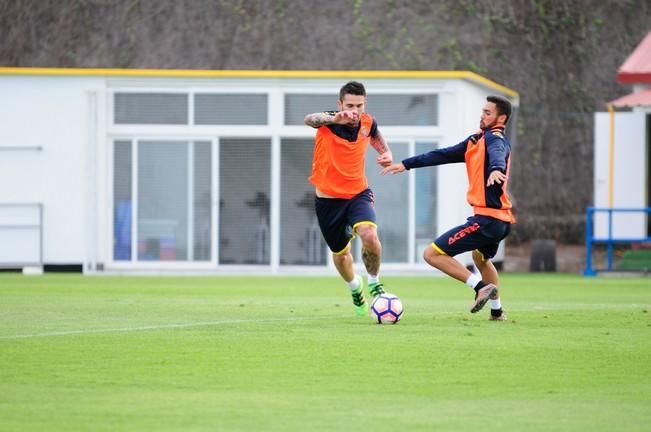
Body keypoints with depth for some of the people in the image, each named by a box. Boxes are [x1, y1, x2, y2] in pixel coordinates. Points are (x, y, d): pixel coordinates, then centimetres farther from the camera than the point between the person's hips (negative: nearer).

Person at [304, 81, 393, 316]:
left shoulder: (368, 122, -7)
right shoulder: (329, 122, -18)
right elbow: (310, 120, -43)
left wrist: (386, 153, -1)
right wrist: (332, 119, -64)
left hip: (358, 193, 1)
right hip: (328, 198, -1)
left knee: (369, 235, -28)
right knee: (340, 253, 15)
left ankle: (374, 281, 0)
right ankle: (355, 287, 48)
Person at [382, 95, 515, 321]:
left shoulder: (495, 139, -11)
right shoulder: (477, 140, 17)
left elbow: (497, 153, -35)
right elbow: (445, 155, 25)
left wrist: (496, 170, -58)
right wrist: (406, 164, 28)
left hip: (487, 219, -10)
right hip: (502, 220, 10)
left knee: (432, 254, -10)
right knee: (480, 257, 38)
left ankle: (480, 286, -16)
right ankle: (496, 310, 40)